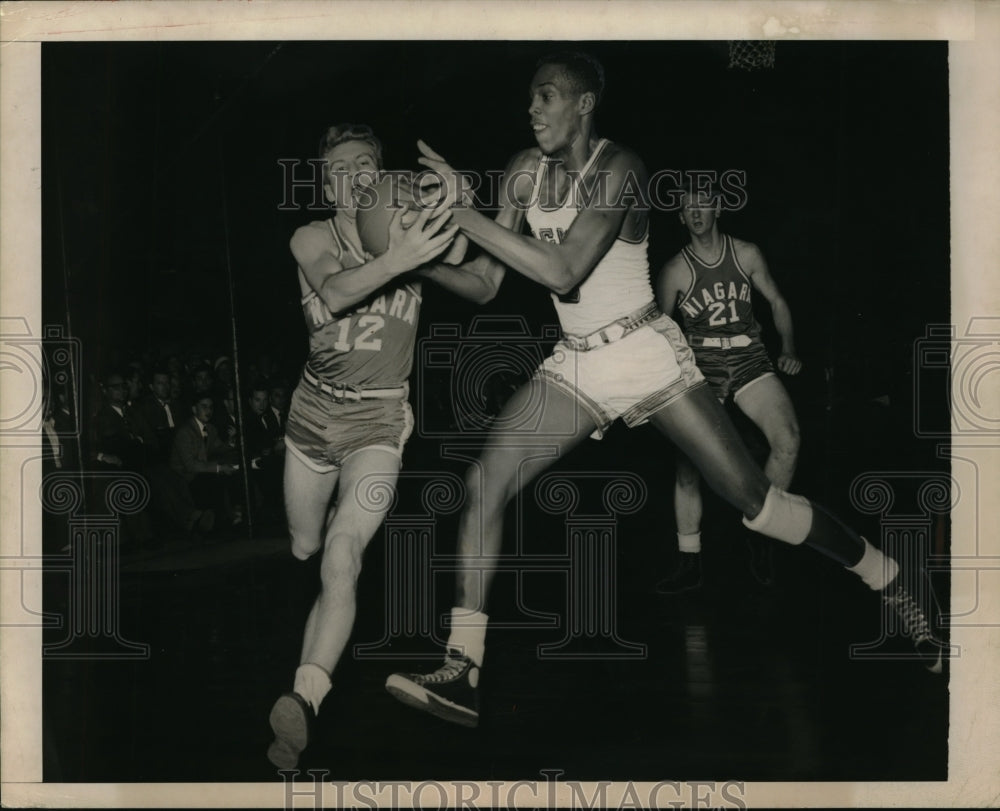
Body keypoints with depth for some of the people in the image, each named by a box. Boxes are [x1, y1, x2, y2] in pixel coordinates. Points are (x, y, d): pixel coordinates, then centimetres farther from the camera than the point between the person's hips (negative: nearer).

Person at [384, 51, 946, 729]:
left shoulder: (618, 169, -15)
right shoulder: (527, 170, 5)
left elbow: (562, 271, -27)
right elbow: (488, 281, 5)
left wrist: (462, 209, -27)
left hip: (647, 357, -5)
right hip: (574, 366, 6)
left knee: (752, 497, -4)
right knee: (484, 483, -12)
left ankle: (892, 581, 19)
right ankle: (462, 677, -11)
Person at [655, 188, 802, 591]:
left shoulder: (746, 254, 5)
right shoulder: (676, 270, 0)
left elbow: (777, 301, 16)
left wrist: (789, 350, 5)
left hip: (749, 360, 1)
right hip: (700, 365, -1)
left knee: (788, 439, -22)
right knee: (688, 462, -9)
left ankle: (760, 533, -2)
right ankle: (689, 564, 4)